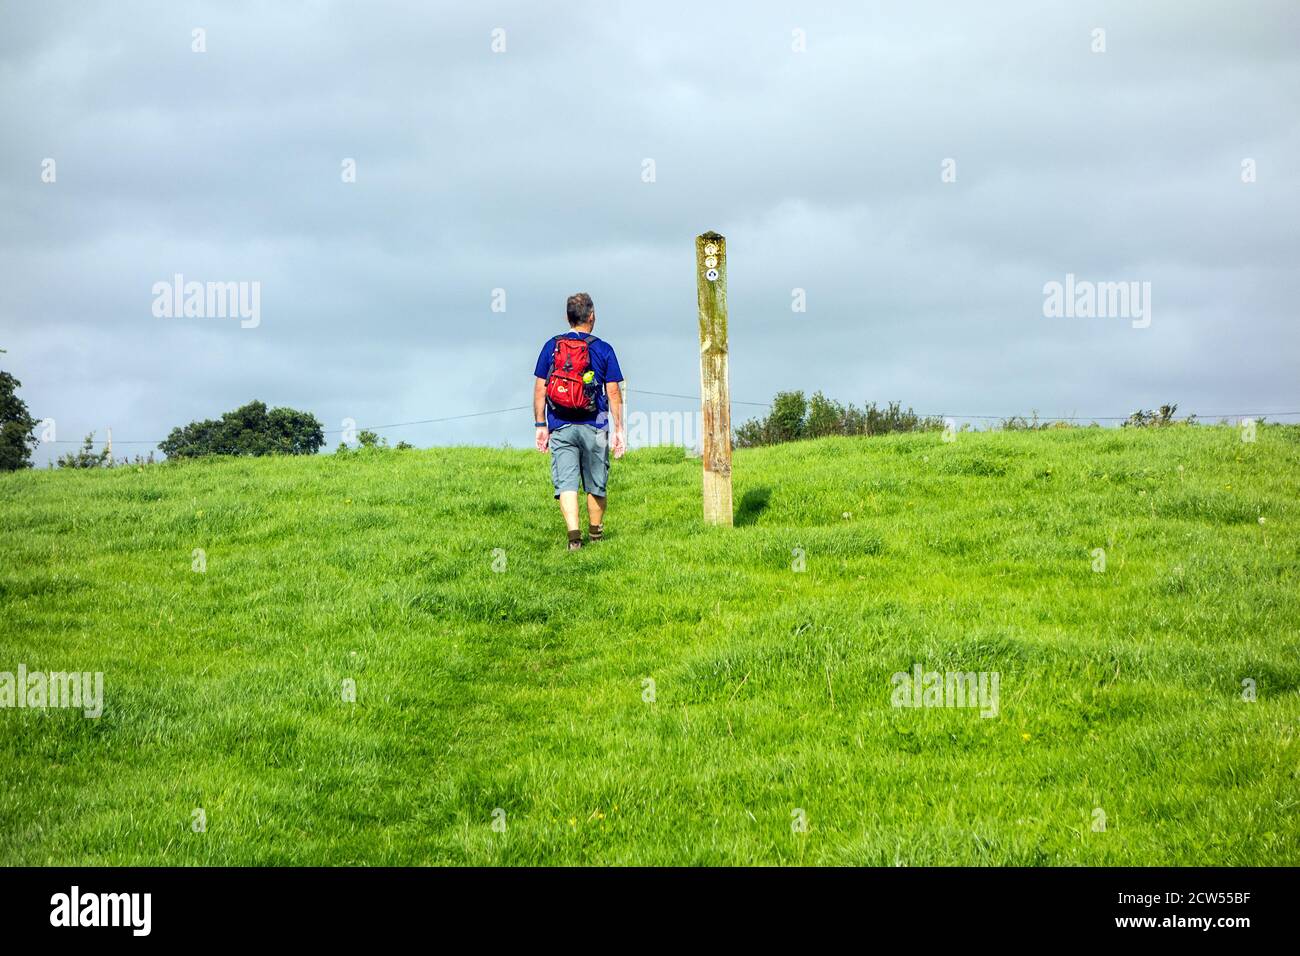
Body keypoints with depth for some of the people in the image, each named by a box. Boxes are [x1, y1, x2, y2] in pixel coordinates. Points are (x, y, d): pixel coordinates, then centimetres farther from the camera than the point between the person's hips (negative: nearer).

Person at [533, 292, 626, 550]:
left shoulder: (551, 346, 3)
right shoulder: (603, 349, -1)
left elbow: (539, 388, 3)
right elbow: (614, 393, -1)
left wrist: (540, 425, 8)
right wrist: (619, 429, 4)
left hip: (561, 428, 1)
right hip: (594, 427, -1)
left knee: (566, 483, -3)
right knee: (596, 485, 13)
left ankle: (574, 534, -18)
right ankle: (595, 533, 26)